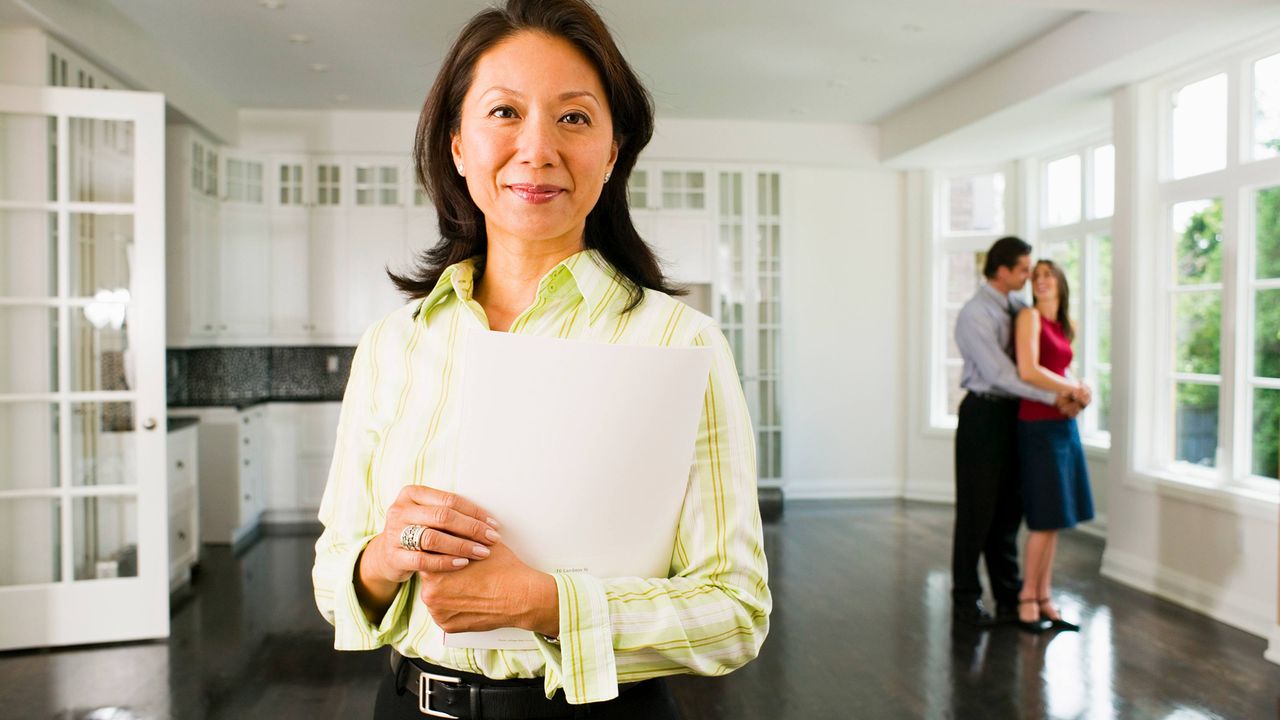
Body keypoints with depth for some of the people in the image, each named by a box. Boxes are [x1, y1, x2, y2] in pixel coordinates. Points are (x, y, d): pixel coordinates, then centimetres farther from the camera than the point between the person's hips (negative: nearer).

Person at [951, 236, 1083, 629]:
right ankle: (965, 597, 15)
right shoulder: (975, 315, -15)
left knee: (1008, 509, 13)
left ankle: (1009, 597, 23)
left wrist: (1070, 386, 2)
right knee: (976, 511, 2)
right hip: (984, 415, -7)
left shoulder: (1016, 304, 8)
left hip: (1013, 415, 7)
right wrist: (1053, 398, -22)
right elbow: (1000, 373, -21)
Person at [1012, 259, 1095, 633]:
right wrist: (1072, 388, -9)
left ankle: (1043, 600, 19)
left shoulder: (1063, 326, 14)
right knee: (1045, 518, -3)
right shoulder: (1030, 316, -8)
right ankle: (1027, 600, 10)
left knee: (1055, 518, 10)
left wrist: (1078, 387, 2)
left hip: (1064, 424, 8)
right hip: (1038, 424, -7)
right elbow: (1028, 371, -19)